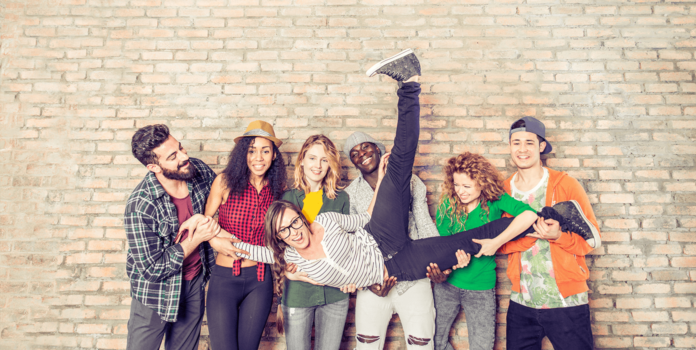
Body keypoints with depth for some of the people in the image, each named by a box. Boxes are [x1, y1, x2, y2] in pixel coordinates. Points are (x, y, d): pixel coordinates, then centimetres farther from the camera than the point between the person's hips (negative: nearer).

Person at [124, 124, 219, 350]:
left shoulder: (199, 171, -14)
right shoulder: (139, 207, -28)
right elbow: (152, 269, -23)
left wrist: (212, 222, -14)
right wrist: (197, 237, -23)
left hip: (195, 283, 4)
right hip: (157, 292, -4)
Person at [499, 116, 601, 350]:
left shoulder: (565, 185, -6)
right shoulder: (503, 190, 3)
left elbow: (592, 239, -4)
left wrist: (557, 236, -24)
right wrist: (531, 234, -18)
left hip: (566, 303, -3)